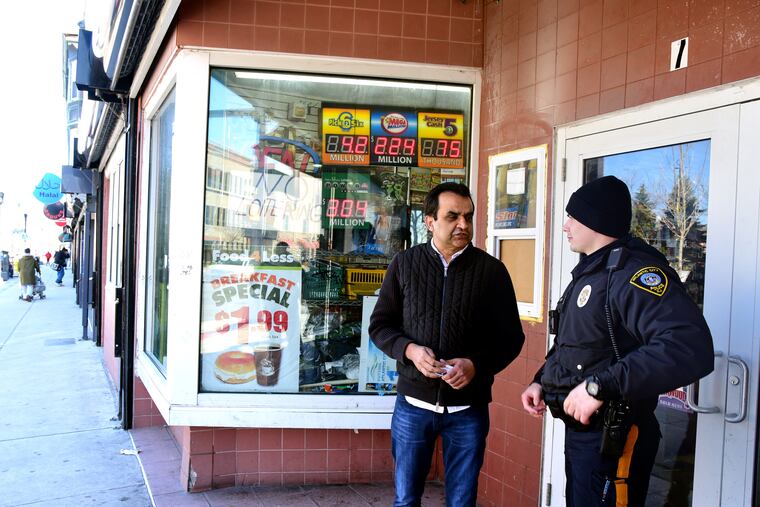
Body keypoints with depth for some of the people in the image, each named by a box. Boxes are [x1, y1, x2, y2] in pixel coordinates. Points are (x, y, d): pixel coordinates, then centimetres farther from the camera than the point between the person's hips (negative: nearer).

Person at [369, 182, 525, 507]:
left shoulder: (491, 269, -2)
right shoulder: (404, 264, 1)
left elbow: (511, 337, 1)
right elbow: (380, 325, 5)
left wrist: (476, 364, -16)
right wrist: (410, 350, -15)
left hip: (468, 407, 0)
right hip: (413, 402, 1)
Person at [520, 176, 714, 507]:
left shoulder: (633, 271, -21)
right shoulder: (589, 271, 13)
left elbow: (690, 347, -36)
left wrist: (600, 386, -36)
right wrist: (541, 380, 8)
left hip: (611, 440, -9)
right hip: (580, 429, 10)